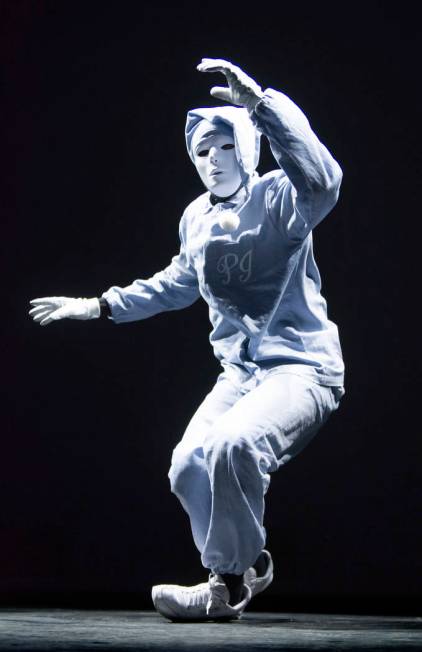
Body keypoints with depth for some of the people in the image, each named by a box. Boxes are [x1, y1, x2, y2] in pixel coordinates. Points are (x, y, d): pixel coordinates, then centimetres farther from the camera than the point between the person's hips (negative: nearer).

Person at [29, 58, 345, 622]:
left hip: (302, 368, -7)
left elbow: (322, 179, -36)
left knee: (230, 445, -30)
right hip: (240, 372, 7)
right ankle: (248, 562, 18)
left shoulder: (277, 200, -11)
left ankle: (228, 585, -12)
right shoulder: (197, 218, 9)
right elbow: (176, 285, 28)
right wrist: (98, 306, 25)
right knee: (188, 468, -6)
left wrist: (260, 102, -45)